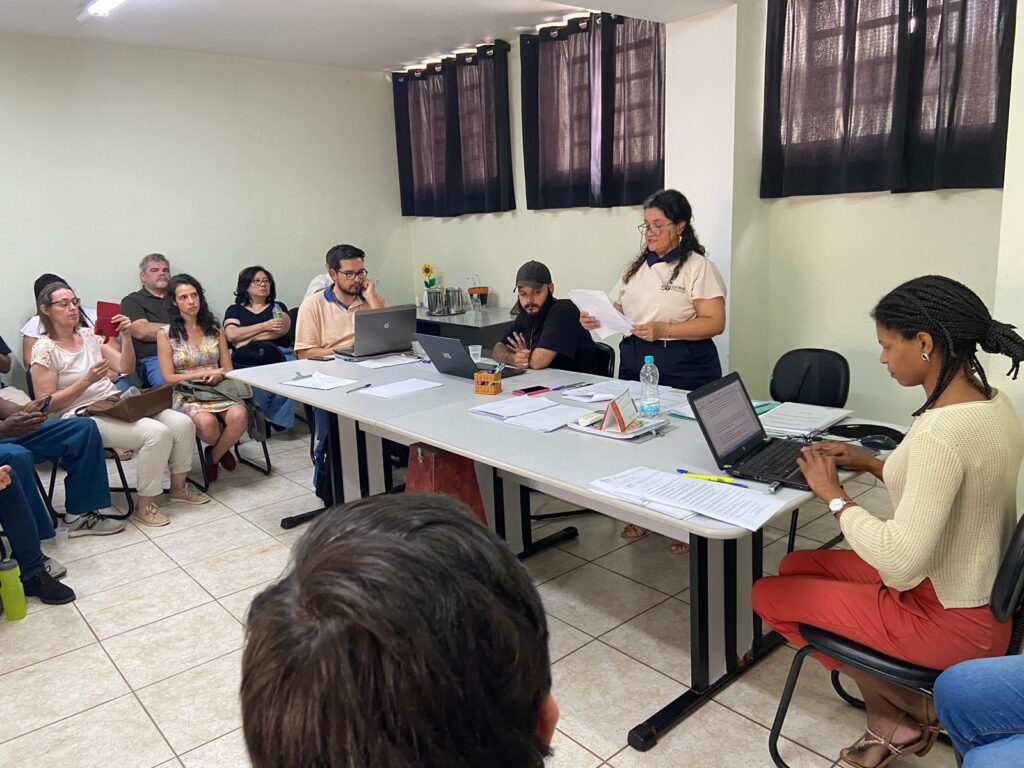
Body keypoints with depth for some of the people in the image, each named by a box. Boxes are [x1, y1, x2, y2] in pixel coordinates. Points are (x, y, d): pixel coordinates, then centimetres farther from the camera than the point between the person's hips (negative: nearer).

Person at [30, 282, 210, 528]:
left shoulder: (88, 335, 12)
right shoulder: (44, 350, -5)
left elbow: (125, 367, 9)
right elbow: (47, 404, -9)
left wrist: (126, 336, -6)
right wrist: (87, 380, -18)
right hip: (84, 416, -6)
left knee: (182, 423, -13)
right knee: (157, 432, -29)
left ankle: (178, 486, 7)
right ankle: (144, 506, -16)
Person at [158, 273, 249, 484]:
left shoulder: (214, 329, 12)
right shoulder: (166, 334, 3)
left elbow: (228, 369, 11)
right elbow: (169, 377, -1)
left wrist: (218, 376, -12)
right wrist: (203, 374, -10)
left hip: (218, 390, 3)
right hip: (186, 395, -2)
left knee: (239, 415, -32)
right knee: (206, 421, -37)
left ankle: (214, 456, -2)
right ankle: (223, 448, 2)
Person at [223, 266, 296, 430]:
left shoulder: (278, 307, 23)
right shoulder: (235, 310, 21)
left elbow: (283, 329, 2)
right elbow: (231, 335, 1)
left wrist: (247, 339, -4)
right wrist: (264, 326, -4)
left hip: (279, 354, 1)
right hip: (248, 358, -1)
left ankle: (278, 419, -23)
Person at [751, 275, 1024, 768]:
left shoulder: (942, 431, -31)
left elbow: (900, 561, -32)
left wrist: (833, 495, -18)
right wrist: (871, 465, 6)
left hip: (946, 620, -9)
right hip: (981, 594, 9)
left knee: (769, 595, 3)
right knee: (795, 566, 17)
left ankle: (899, 718, 16)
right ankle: (904, 708, 16)